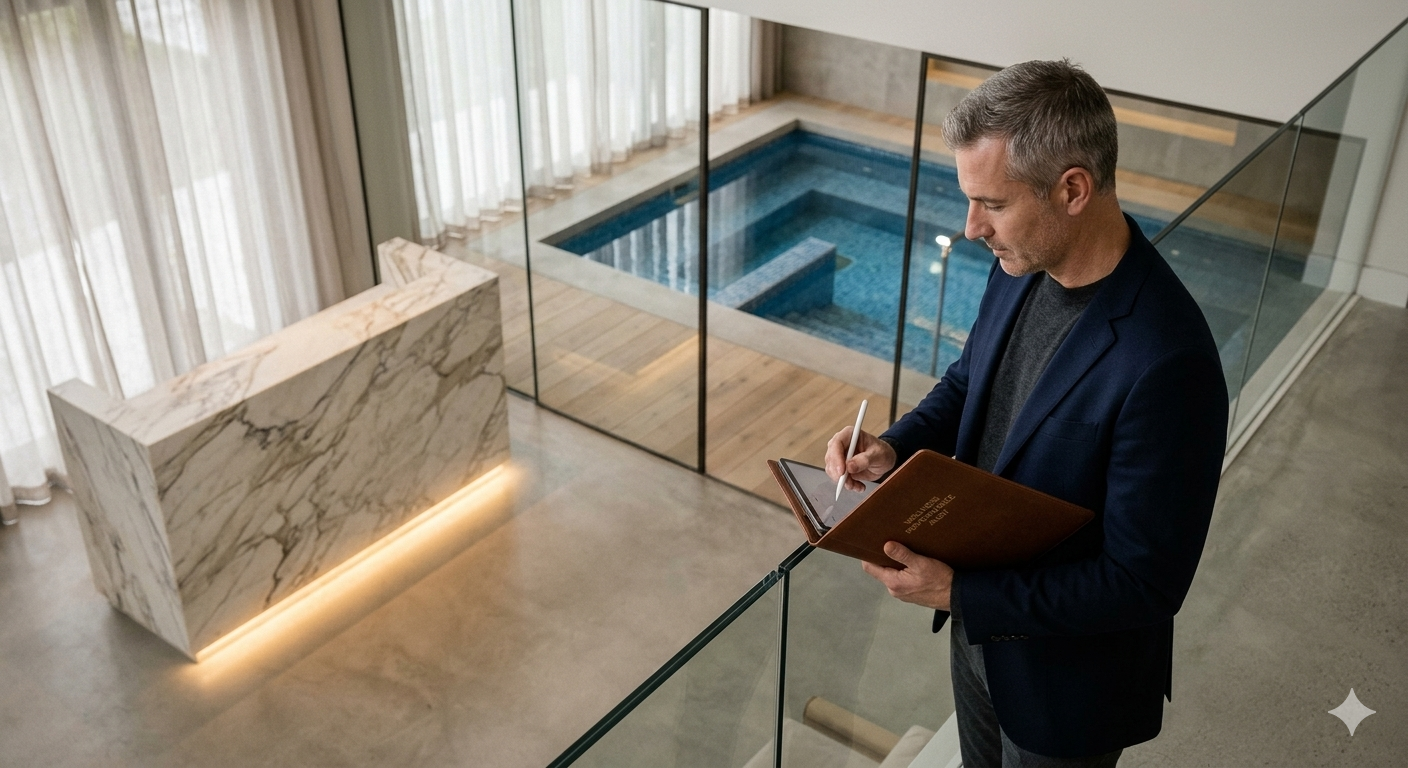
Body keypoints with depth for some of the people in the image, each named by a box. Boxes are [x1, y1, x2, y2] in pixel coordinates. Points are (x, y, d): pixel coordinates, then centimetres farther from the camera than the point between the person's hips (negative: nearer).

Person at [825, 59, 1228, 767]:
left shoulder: (1166, 365, -35)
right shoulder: (1022, 267, -10)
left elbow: (1144, 584, -28)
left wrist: (957, 592, -27)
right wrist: (896, 447, -11)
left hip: (1068, 676, -7)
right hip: (979, 625, 7)